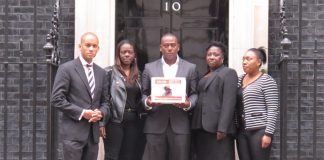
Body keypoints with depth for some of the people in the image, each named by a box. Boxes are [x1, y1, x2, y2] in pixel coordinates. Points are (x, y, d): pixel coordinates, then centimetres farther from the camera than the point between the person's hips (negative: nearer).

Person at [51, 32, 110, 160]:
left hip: (93, 132, 6)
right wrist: (81, 112, -15)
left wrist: (101, 113, -6)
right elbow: (57, 99, -10)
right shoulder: (66, 69, -4)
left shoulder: (101, 72, 14)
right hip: (73, 132, -6)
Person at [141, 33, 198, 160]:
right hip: (155, 125, 0)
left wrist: (188, 104, -13)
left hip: (180, 125, 0)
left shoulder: (190, 68, 10)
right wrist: (147, 102, -11)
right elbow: (143, 94, 10)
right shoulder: (149, 68, 11)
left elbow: (194, 93, 7)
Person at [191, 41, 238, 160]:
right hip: (201, 128, 7)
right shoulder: (204, 76, 22)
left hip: (217, 128, -7)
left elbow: (229, 103, -10)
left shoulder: (228, 73, 0)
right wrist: (195, 125, 10)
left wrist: (222, 128, -18)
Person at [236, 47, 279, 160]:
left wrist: (268, 133, -16)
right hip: (241, 131, 6)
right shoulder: (239, 80, 14)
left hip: (259, 131, -6)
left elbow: (273, 109, -10)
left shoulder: (266, 80, -5)